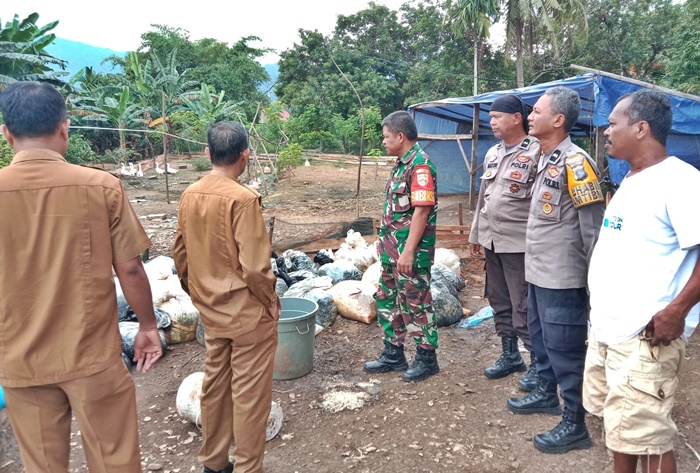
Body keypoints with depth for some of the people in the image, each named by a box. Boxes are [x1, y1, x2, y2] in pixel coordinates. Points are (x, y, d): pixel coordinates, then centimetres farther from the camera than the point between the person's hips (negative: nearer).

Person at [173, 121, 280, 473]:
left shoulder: (189, 195, 0)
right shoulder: (243, 198, -21)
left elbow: (179, 254, 8)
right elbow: (254, 266, -23)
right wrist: (270, 299, -7)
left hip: (211, 311, 7)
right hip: (247, 312, -7)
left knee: (214, 384, 20)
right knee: (249, 393, 7)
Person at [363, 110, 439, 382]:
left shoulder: (420, 165, -17)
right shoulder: (401, 163, 13)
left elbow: (422, 210, -22)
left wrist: (408, 251, -24)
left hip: (411, 249, -10)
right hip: (392, 247, 10)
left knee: (416, 302, 3)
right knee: (387, 299, 16)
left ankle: (426, 357, 19)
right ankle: (393, 354, 29)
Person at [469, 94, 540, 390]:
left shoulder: (535, 152, -11)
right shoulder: (492, 153, 13)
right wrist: (475, 234, 19)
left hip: (519, 244, -8)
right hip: (491, 241, 8)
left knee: (523, 307, -1)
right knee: (499, 302, 16)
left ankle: (537, 362, 15)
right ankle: (509, 355, 31)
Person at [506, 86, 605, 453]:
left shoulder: (574, 162, -18)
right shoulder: (546, 160, 10)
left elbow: (594, 227, -18)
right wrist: (534, 265, 17)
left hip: (562, 279, -9)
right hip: (539, 274, 9)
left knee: (564, 349, 1)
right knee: (540, 338, 22)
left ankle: (574, 425, 16)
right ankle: (546, 394, 42)